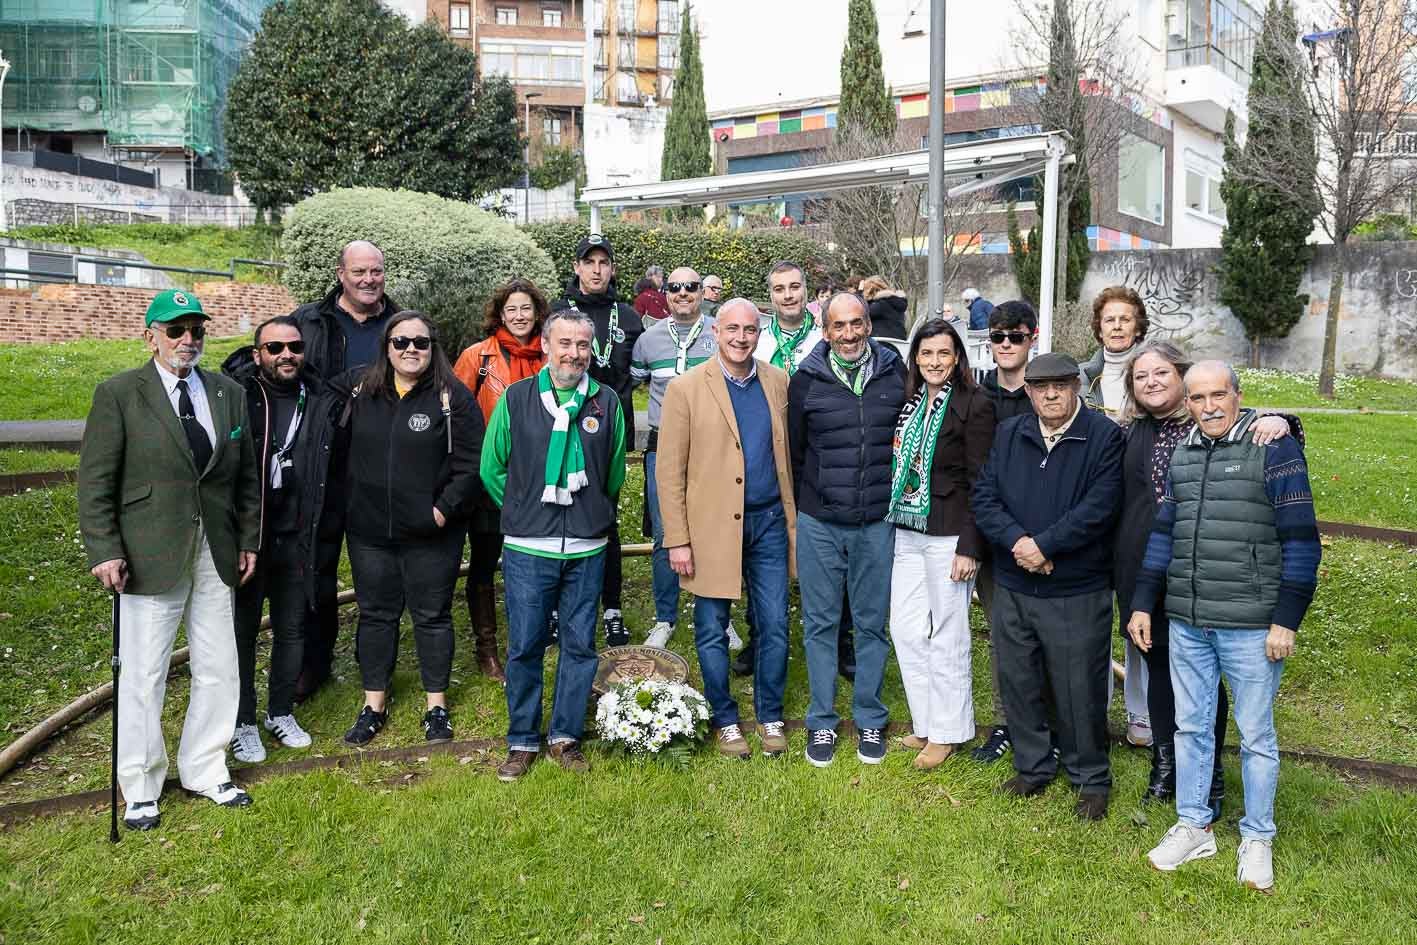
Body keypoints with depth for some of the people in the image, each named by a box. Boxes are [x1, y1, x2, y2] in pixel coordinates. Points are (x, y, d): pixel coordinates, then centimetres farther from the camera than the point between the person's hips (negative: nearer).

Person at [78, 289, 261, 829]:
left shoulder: (230, 394, 8)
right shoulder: (118, 394, -4)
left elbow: (247, 475, 13)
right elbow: (95, 481, -5)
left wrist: (249, 540, 11)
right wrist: (104, 551, -10)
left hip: (216, 555, 4)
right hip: (150, 556, -4)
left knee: (219, 671, 10)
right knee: (143, 677, 4)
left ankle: (204, 771, 29)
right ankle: (140, 789, 22)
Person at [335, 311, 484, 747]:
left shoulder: (453, 396, -7)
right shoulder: (359, 387, 4)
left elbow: (469, 464, -9)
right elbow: (339, 448, 15)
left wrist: (444, 508, -14)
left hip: (431, 534, -3)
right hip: (369, 530, 3)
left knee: (432, 616, 8)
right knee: (375, 614, 13)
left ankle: (437, 705, 23)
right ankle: (374, 705, 26)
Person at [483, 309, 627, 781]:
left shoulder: (607, 401, 3)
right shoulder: (515, 399, 0)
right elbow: (492, 468, 8)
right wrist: (524, 512, 10)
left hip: (587, 548, 1)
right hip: (527, 548, -1)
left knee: (580, 645, 8)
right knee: (524, 646, 5)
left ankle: (565, 736, 23)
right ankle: (522, 741, 21)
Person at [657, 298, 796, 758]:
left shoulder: (778, 382, 5)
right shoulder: (686, 389, -5)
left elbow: (789, 454, 10)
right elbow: (669, 470, -6)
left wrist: (795, 517, 5)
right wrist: (677, 540, -9)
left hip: (769, 522, 3)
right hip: (712, 527, -3)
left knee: (774, 627, 9)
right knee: (711, 631, 8)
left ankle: (770, 715, 27)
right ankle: (725, 720, 25)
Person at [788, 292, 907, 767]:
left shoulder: (896, 374, 0)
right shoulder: (806, 380, -2)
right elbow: (794, 453, 6)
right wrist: (796, 515, 9)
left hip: (877, 524, 1)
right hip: (819, 525, 0)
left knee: (871, 624, 11)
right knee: (820, 625, 8)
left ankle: (870, 720, 26)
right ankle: (822, 723, 21)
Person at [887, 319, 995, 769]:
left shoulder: (975, 405, -9)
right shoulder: (909, 401, 10)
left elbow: (979, 483, -11)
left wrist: (969, 547, -15)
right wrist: (892, 522, 8)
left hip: (947, 535, -6)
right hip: (906, 531, 6)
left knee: (947, 635, 4)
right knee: (905, 630, 9)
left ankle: (947, 732, 19)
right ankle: (925, 723, 25)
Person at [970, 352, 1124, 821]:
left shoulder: (1105, 437, -7)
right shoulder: (1009, 434, 8)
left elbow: (1098, 508, -15)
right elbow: (984, 496, 1)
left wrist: (1043, 545, -18)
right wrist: (1016, 540, -16)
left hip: (1077, 592, -4)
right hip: (1012, 587, 5)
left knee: (1079, 689, 5)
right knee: (1017, 681, 14)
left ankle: (1090, 779, 26)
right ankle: (1032, 767, 33)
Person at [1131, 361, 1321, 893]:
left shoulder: (1275, 449, -7)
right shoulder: (1183, 455, 10)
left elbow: (1300, 540, -9)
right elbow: (1163, 533, 15)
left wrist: (1286, 620, -12)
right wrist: (1143, 604, 11)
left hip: (1250, 626, -5)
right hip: (1186, 623, 5)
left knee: (1256, 735, 8)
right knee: (1190, 727, 14)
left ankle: (1257, 839, 25)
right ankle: (1193, 828, 28)